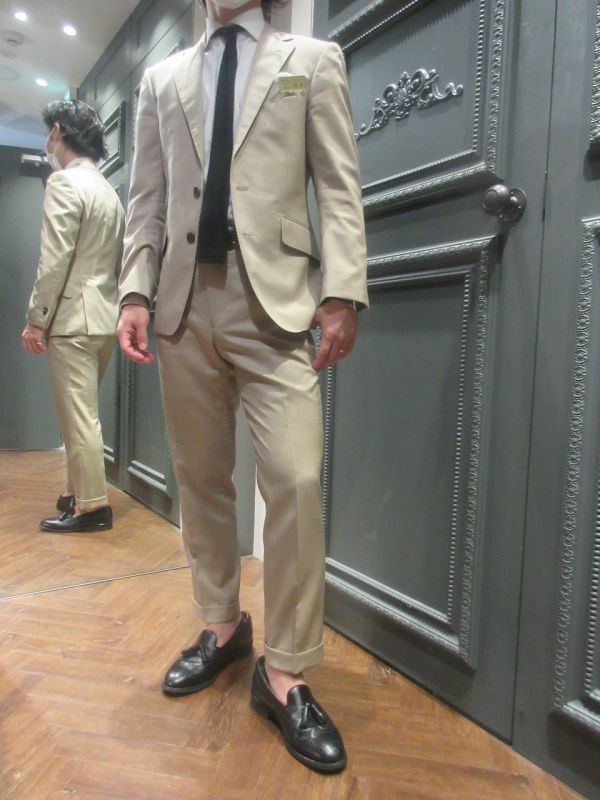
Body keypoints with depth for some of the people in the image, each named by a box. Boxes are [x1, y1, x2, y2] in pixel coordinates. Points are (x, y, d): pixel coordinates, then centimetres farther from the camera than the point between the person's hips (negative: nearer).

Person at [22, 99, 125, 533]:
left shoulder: (64, 182, -8)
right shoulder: (108, 189, 17)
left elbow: (55, 261, -15)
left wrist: (36, 319, -10)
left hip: (74, 318, -8)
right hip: (105, 317, 9)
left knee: (79, 416, -3)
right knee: (81, 413, 15)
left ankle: (92, 505, 3)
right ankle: (78, 492, 25)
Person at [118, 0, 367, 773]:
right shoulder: (162, 78, 22)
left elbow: (339, 187, 3)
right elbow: (146, 198, 15)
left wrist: (343, 291, -9)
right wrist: (135, 290, 2)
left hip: (275, 298, -3)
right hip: (182, 299, 4)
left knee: (296, 479, -13)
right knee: (199, 479, 8)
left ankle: (284, 673, 4)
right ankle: (221, 627, 27)